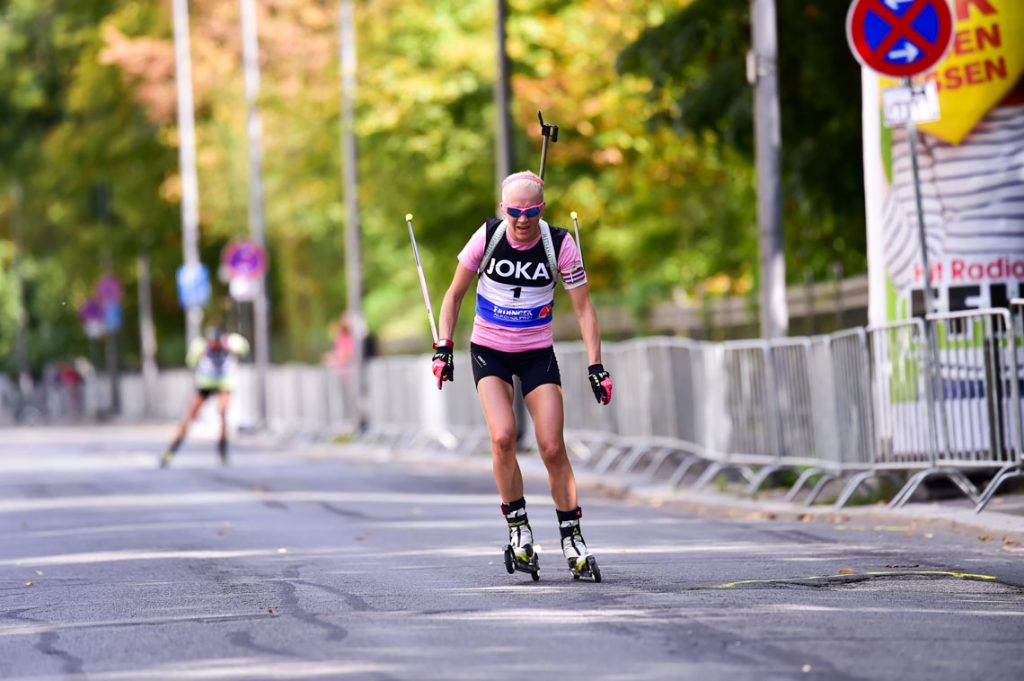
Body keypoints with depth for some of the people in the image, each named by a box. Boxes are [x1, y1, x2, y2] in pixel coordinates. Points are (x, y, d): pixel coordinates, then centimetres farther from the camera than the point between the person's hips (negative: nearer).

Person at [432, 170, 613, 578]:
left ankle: (571, 536, 6)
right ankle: (517, 525, -3)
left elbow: (583, 308, -7)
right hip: (489, 350, 0)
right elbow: (455, 294, 0)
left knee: (552, 448, -7)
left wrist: (595, 366, -14)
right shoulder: (487, 237, -14)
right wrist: (443, 347, -7)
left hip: (537, 353, 0)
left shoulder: (560, 244, -14)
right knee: (503, 436, -20)